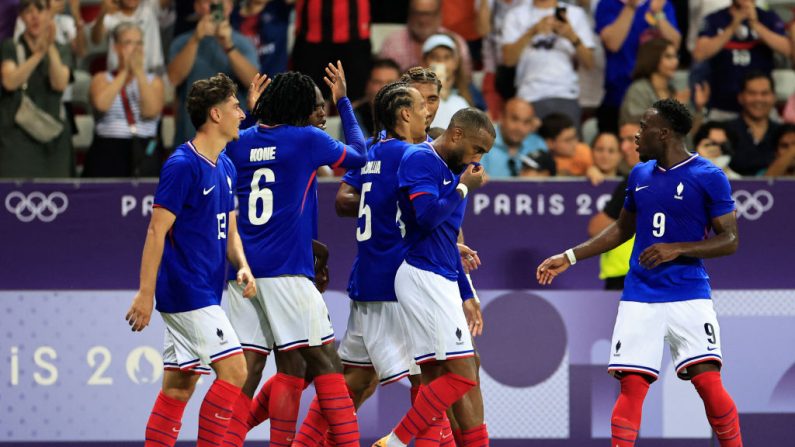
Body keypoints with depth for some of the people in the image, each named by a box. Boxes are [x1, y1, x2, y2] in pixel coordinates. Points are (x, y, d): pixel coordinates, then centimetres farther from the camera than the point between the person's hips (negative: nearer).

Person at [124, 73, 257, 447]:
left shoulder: (225, 167, 14)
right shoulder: (182, 165, -13)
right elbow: (157, 230, -16)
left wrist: (242, 266, 1)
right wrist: (146, 292, -18)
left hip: (205, 295, 9)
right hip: (186, 291, -9)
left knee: (179, 386, 8)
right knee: (233, 371, -13)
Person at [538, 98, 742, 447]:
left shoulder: (708, 177, -7)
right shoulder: (640, 175, 11)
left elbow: (730, 240, -7)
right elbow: (623, 229, 24)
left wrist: (677, 250, -19)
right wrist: (570, 258, 20)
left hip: (688, 292, -5)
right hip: (640, 297, 5)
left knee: (708, 381, -14)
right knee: (631, 385, -5)